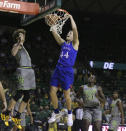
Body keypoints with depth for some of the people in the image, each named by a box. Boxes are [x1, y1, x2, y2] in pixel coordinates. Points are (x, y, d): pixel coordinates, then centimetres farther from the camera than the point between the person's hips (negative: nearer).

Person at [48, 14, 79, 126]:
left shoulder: (75, 43, 3)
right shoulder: (63, 43, 17)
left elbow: (75, 29, -8)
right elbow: (55, 33, 11)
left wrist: (71, 17, -4)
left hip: (67, 71, -5)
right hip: (58, 69, 5)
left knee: (67, 94, -1)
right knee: (52, 91, 1)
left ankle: (70, 114, 17)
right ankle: (56, 112, 18)